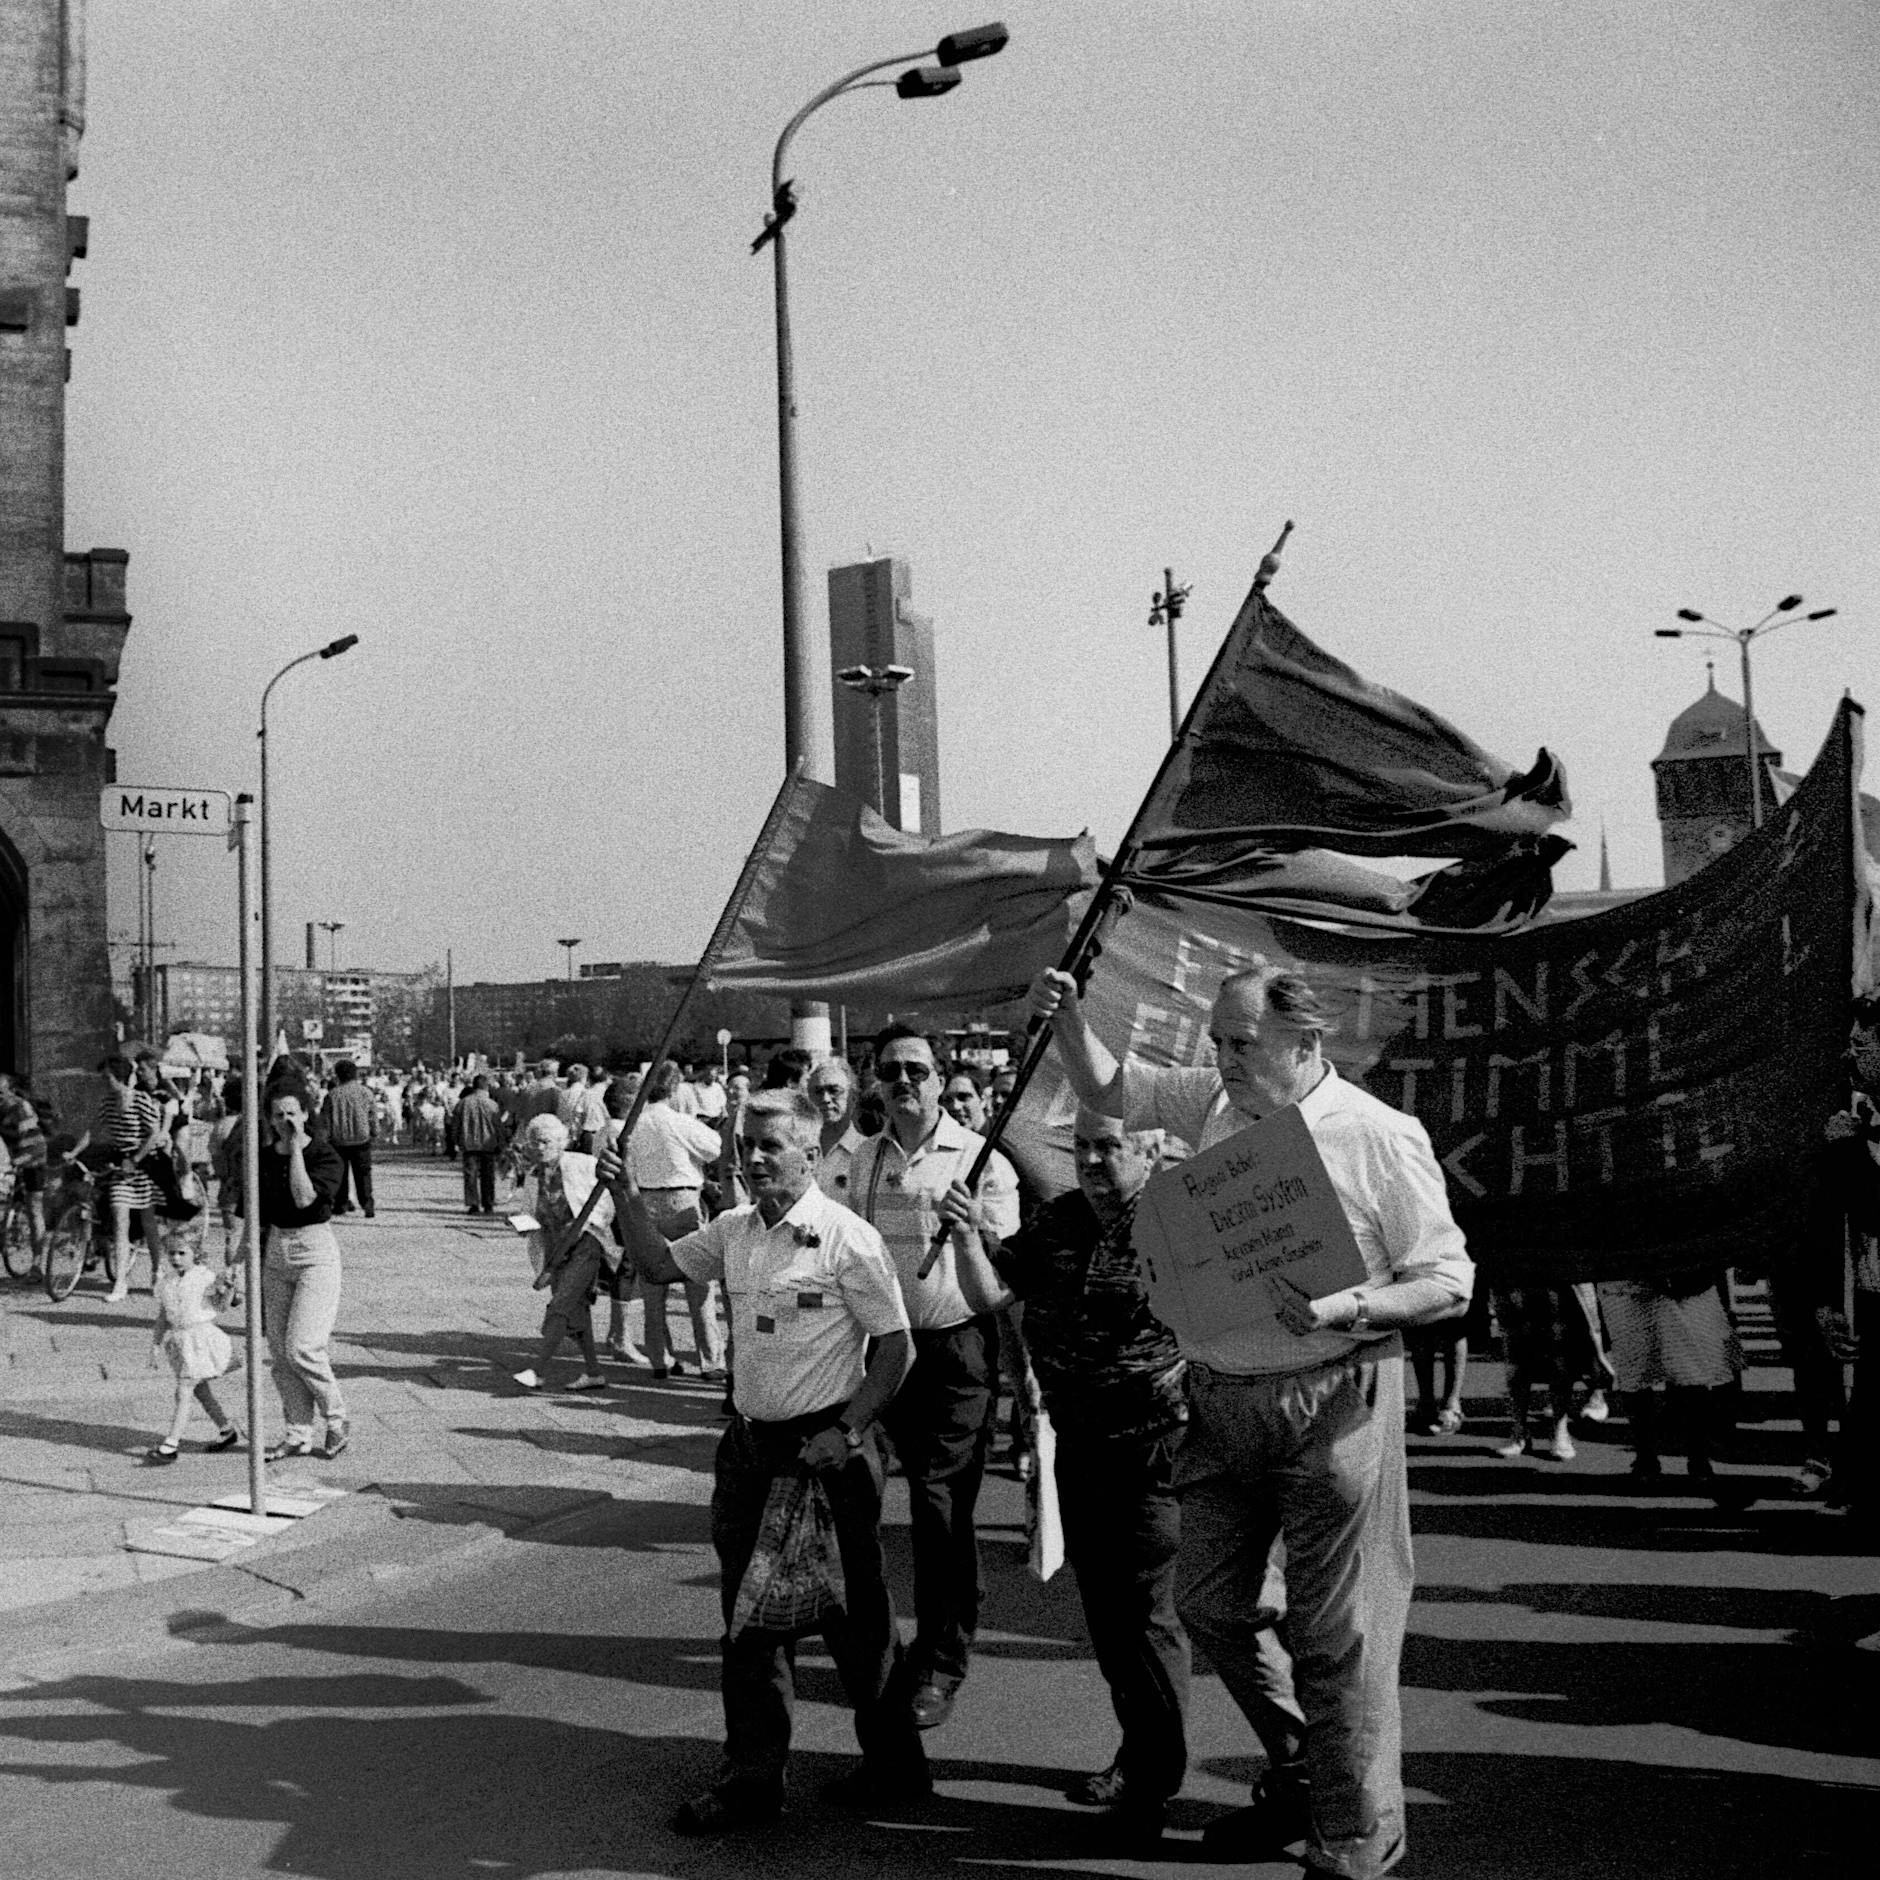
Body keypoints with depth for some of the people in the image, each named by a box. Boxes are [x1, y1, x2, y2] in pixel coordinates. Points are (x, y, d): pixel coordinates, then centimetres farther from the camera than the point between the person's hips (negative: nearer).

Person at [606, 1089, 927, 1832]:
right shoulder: (735, 1230, 7)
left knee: (853, 1614, 5)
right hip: (749, 1442, 7)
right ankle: (752, 1778, 22)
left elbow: (894, 1346, -12)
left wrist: (847, 1431, -18)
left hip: (826, 1446, -7)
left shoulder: (846, 1237, -14)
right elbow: (660, 1264, 18)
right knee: (748, 1613, 11)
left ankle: (895, 1766, 24)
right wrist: (627, 1197, 3)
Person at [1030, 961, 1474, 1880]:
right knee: (1210, 1604, 15)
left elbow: (1448, 1279, -8)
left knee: (1334, 1633, -2)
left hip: (1329, 1403, -6)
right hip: (1219, 1400, 7)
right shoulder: (1212, 1103, 6)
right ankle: (1300, 1775, 36)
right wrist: (1068, 1018, 0)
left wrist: (1349, 1308, -24)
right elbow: (1106, 1087, 19)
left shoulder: (1380, 1138, -10)